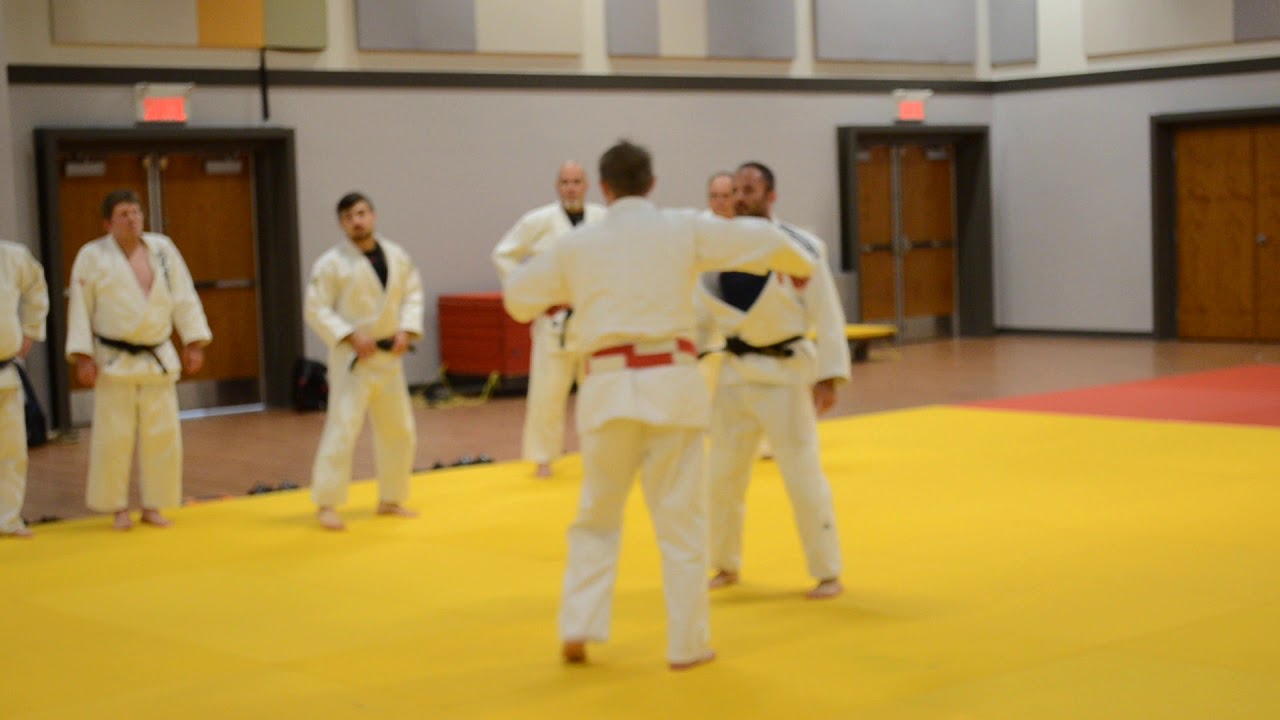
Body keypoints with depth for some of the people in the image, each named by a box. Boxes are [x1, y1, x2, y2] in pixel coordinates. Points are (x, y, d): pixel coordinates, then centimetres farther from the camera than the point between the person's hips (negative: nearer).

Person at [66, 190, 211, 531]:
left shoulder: (162, 249, 4)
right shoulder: (92, 256, -5)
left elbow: (184, 298, 6)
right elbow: (80, 308, -4)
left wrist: (194, 343, 2)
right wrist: (82, 357, -9)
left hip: (158, 360, 3)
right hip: (114, 361, -3)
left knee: (162, 435, 4)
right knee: (114, 438, -1)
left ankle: (153, 506, 17)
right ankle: (118, 509, 14)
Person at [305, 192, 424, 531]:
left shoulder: (397, 256, 2)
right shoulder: (331, 263, -11)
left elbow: (413, 294, 9)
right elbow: (316, 310, -10)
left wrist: (407, 331, -7)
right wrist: (350, 337, -20)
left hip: (390, 357, 6)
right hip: (351, 359, -5)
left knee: (398, 430, 13)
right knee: (342, 429, -11)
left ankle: (390, 500, 28)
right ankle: (326, 505, -2)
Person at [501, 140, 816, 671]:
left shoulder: (577, 244, 6)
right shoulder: (685, 229, 2)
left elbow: (517, 296, 16)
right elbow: (765, 240, 5)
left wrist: (561, 298, 38)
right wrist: (800, 268, 27)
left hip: (608, 388, 1)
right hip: (671, 384, -1)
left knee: (597, 517, 18)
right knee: (681, 520, 8)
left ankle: (578, 628, 11)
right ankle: (687, 644, 12)